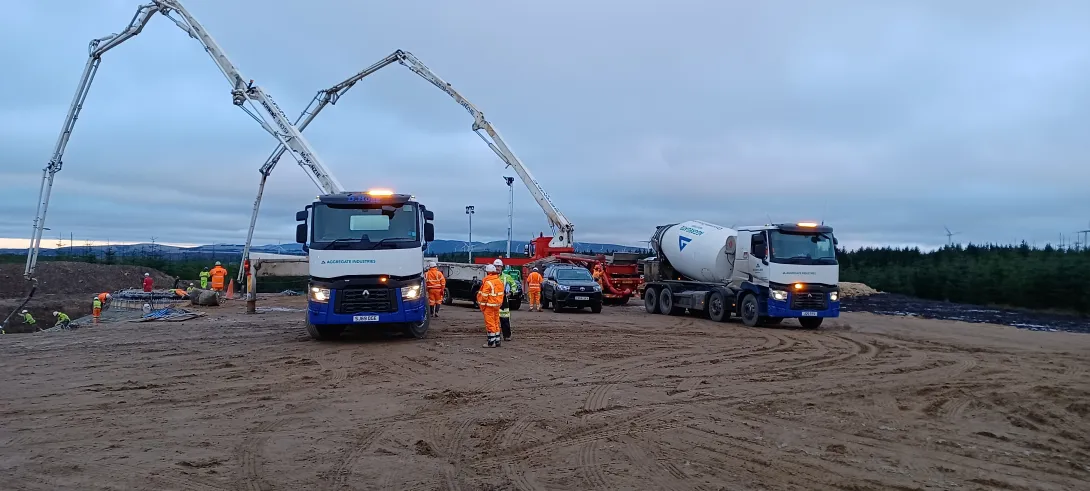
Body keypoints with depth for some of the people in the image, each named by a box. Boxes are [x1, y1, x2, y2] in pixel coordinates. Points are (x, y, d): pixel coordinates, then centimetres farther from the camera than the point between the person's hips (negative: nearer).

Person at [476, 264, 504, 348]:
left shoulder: (488, 283, -18)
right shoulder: (500, 281, 7)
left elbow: (484, 296, -16)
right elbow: (501, 294, 12)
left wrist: (482, 306, -6)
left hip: (489, 306, -8)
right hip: (497, 306, 8)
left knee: (490, 324, -3)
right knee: (496, 323, 15)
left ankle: (491, 342, -1)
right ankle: (497, 341, 20)